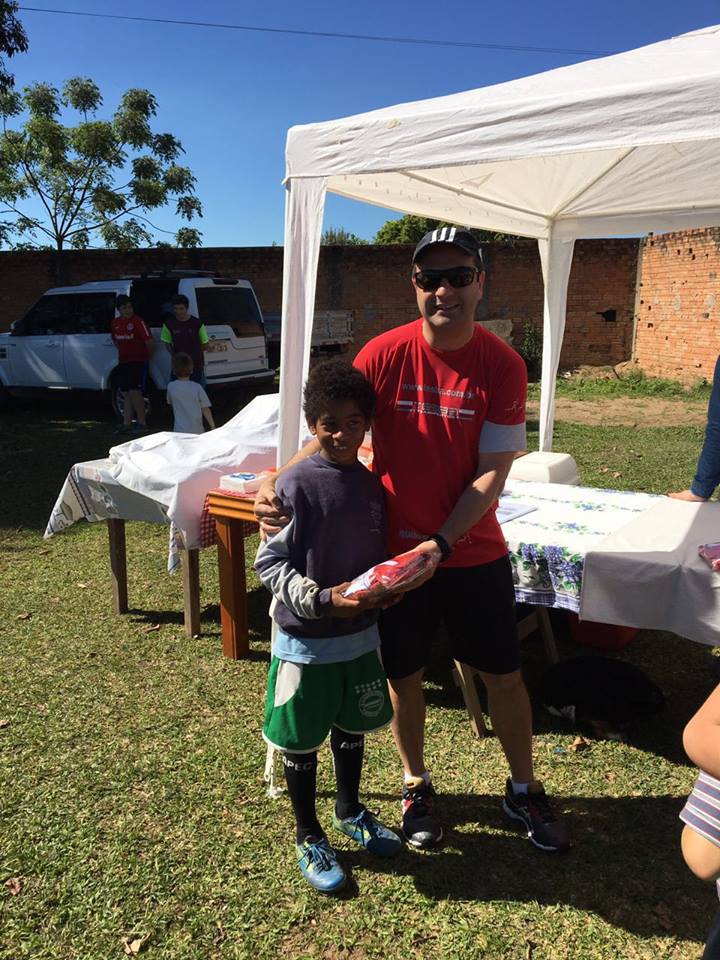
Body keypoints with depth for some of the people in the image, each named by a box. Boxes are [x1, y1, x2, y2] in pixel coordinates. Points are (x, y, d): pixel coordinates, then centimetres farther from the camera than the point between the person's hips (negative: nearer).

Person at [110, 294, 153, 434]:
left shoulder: (138, 321, -12)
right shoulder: (115, 323, 9)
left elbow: (150, 341, -13)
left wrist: (145, 356, 0)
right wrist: (124, 352, 17)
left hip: (138, 362, -7)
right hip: (123, 362, 7)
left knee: (134, 392, -12)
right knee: (128, 393, 10)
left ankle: (142, 423, -2)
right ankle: (126, 423, 14)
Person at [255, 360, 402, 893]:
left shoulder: (374, 483, 0)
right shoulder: (296, 485, -17)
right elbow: (269, 563, -14)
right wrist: (324, 599, -24)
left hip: (361, 633, 5)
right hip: (305, 639, -5)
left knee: (352, 728, 23)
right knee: (302, 742, 12)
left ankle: (350, 810, 48)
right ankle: (309, 837, 34)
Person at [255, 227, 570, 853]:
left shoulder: (503, 366, -11)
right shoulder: (384, 355, -10)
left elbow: (492, 473, -12)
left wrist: (440, 544, -22)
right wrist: (275, 486, -22)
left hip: (473, 551, 0)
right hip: (395, 548, 0)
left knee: (505, 676, 12)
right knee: (404, 675, 14)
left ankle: (524, 791, 38)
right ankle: (416, 787, 40)